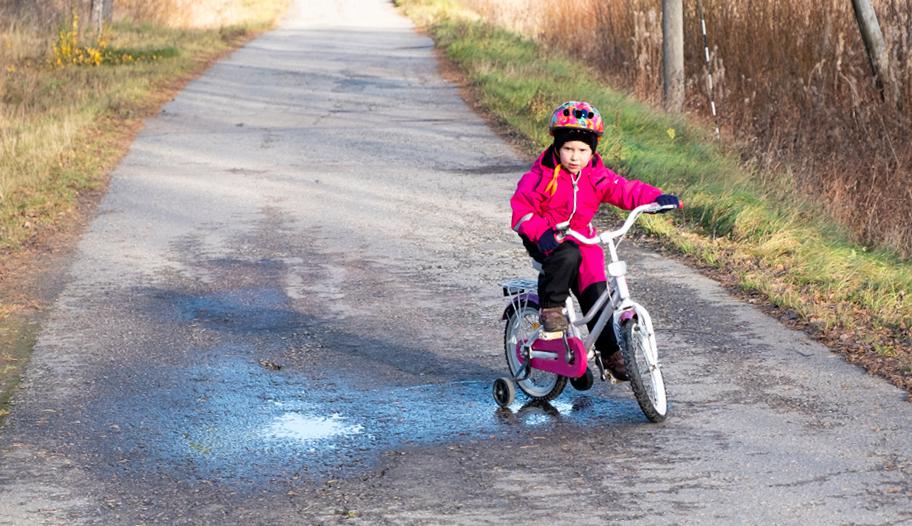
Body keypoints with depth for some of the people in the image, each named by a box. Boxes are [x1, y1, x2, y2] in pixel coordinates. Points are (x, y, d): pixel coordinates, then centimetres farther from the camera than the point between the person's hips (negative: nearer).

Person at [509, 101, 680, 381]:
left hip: (580, 239, 4)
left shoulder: (597, 177, -2)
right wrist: (540, 232, -28)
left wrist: (657, 198, -19)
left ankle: (610, 353, 8)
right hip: (548, 241, -4)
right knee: (568, 256, -38)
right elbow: (522, 206, -12)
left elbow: (627, 191, -2)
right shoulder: (541, 176, -13)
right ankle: (551, 308, -21)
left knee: (595, 293, -5)